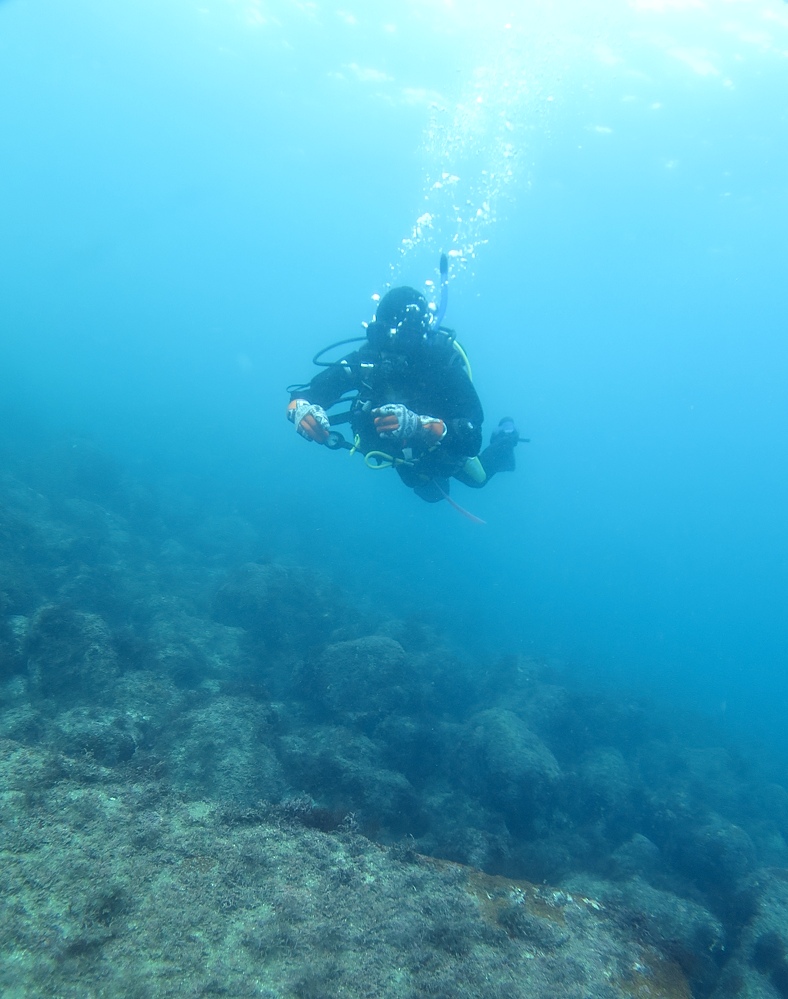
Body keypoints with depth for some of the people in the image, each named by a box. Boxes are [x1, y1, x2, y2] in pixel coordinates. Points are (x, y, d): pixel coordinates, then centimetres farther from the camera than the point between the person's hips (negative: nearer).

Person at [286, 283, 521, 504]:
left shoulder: (445, 366, -41)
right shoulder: (367, 360, -33)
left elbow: (471, 440, -48)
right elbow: (303, 394, -30)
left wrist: (419, 425, -64)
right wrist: (301, 409, -55)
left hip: (445, 447, -3)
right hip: (404, 453, 3)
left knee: (477, 478, 30)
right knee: (431, 494, 33)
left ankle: (505, 439, 56)